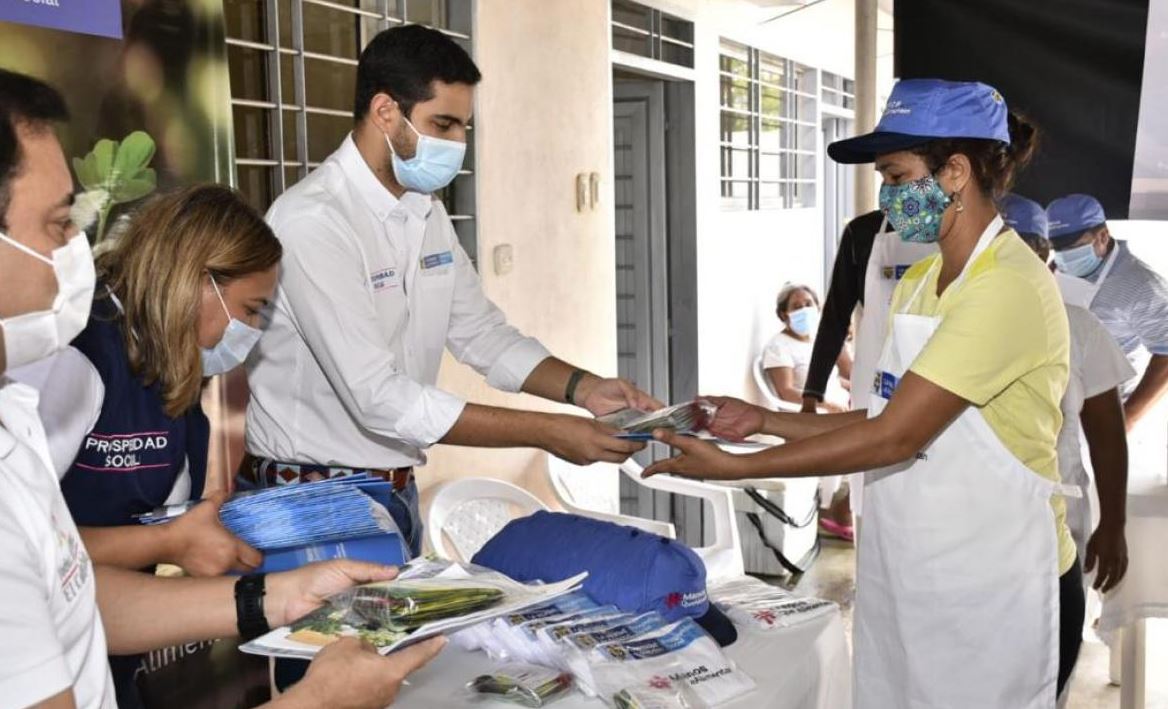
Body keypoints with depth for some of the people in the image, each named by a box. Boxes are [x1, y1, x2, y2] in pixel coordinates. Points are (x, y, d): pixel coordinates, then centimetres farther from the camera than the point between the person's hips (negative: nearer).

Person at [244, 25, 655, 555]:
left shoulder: (427, 214, 5)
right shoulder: (312, 220, -22)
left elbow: (484, 335, 9)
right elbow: (379, 397, -28)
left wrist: (583, 388, -8)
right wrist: (547, 432, -26)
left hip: (396, 488, 8)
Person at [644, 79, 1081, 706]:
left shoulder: (1008, 287, -19)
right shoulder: (918, 283, 9)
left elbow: (896, 437, -24)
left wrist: (732, 467, -21)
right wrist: (764, 419, 0)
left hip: (996, 595, -7)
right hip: (909, 583, 8)